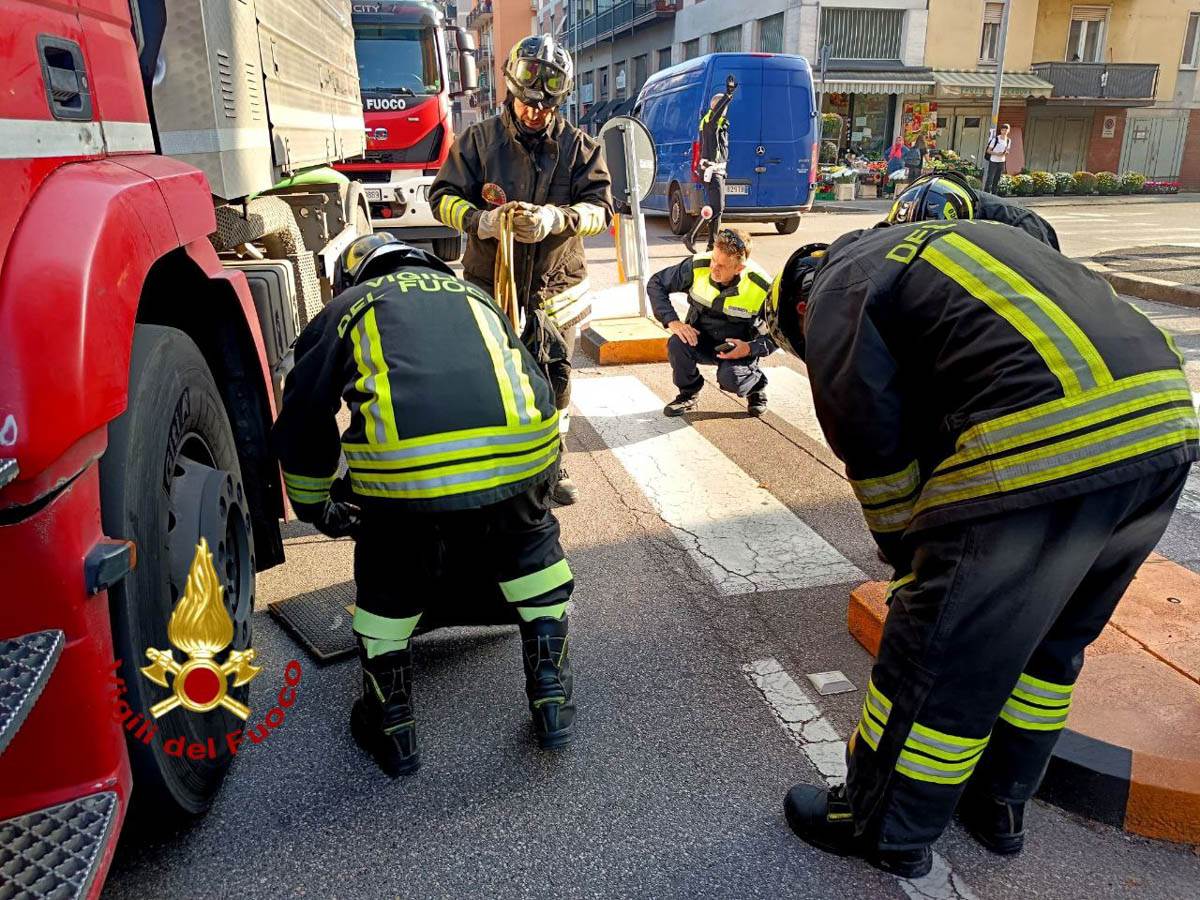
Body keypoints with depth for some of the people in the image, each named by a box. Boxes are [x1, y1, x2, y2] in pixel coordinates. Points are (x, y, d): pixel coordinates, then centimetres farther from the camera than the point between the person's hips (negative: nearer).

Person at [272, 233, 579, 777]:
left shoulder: (344, 308, 30)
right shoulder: (475, 295, 38)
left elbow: (302, 420, 30)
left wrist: (316, 507, 47)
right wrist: (526, 476, 56)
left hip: (400, 460, -2)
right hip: (520, 446, 2)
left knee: (388, 586, 25)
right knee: (530, 549, 30)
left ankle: (392, 730, 37)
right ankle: (552, 698, 35)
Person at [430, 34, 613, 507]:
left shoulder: (579, 145, 0)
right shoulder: (479, 139, -2)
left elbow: (600, 207, -5)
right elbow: (443, 197, -3)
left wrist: (555, 218, -26)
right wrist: (484, 221, -24)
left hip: (556, 291, 1)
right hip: (490, 288, -1)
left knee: (555, 380, 12)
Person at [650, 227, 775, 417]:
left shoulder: (761, 287, -24)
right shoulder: (698, 266, -20)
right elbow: (656, 283, -8)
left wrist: (750, 348, -29)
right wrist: (672, 321, -21)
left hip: (739, 347, -2)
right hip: (701, 338, 3)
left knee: (730, 378, -34)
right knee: (677, 344, -31)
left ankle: (756, 384, 6)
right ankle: (688, 393, 0)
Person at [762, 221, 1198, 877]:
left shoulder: (835, 297, 8)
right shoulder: (943, 241, 33)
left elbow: (880, 458, 4)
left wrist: (910, 559, 21)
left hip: (1045, 447, -9)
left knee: (938, 656, 8)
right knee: (1049, 644, 25)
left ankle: (884, 830, 28)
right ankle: (1000, 806, 44)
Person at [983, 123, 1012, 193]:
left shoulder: (1008, 140, 6)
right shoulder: (995, 139, -10)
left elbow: (1007, 151, 18)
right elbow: (988, 151, -8)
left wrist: (1006, 152, -7)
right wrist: (997, 153, -22)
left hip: (1001, 162, 5)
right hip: (993, 161, -5)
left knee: (997, 180, 9)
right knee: (989, 179, -9)